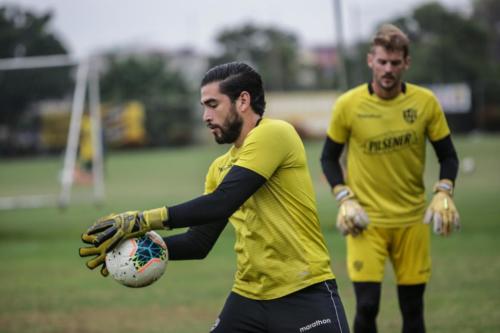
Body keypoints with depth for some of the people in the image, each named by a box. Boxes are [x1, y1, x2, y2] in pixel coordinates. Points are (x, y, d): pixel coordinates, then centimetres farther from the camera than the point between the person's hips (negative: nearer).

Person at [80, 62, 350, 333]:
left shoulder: (273, 134, -12)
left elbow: (221, 203, -21)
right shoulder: (221, 167, 13)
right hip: (249, 297, 8)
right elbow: (199, 243, 15)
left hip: (305, 296, -7)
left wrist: (143, 221, -20)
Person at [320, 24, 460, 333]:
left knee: (413, 307, 7)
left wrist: (443, 194, -10)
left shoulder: (425, 102, -3)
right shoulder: (348, 105, -7)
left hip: (413, 220, 2)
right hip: (365, 220, -2)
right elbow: (329, 158, 5)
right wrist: (344, 199, -8)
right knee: (367, 305, -11)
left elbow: (448, 156, 6)